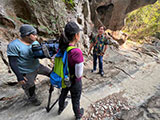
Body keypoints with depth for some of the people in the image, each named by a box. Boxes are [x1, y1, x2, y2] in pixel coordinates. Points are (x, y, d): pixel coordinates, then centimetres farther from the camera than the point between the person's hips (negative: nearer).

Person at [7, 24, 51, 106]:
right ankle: (33, 99, 45)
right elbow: (13, 63, -19)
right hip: (26, 73, -5)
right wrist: (19, 77, -20)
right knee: (30, 88, 15)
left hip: (37, 67, 5)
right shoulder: (14, 45, -20)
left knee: (49, 72, 15)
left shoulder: (35, 43, -3)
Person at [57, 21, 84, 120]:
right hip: (75, 82, -5)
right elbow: (79, 74, -26)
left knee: (63, 93, 33)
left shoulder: (62, 47, -14)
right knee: (76, 100, 23)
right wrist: (81, 64, -8)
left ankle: (61, 108, 64)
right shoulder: (77, 52, -35)